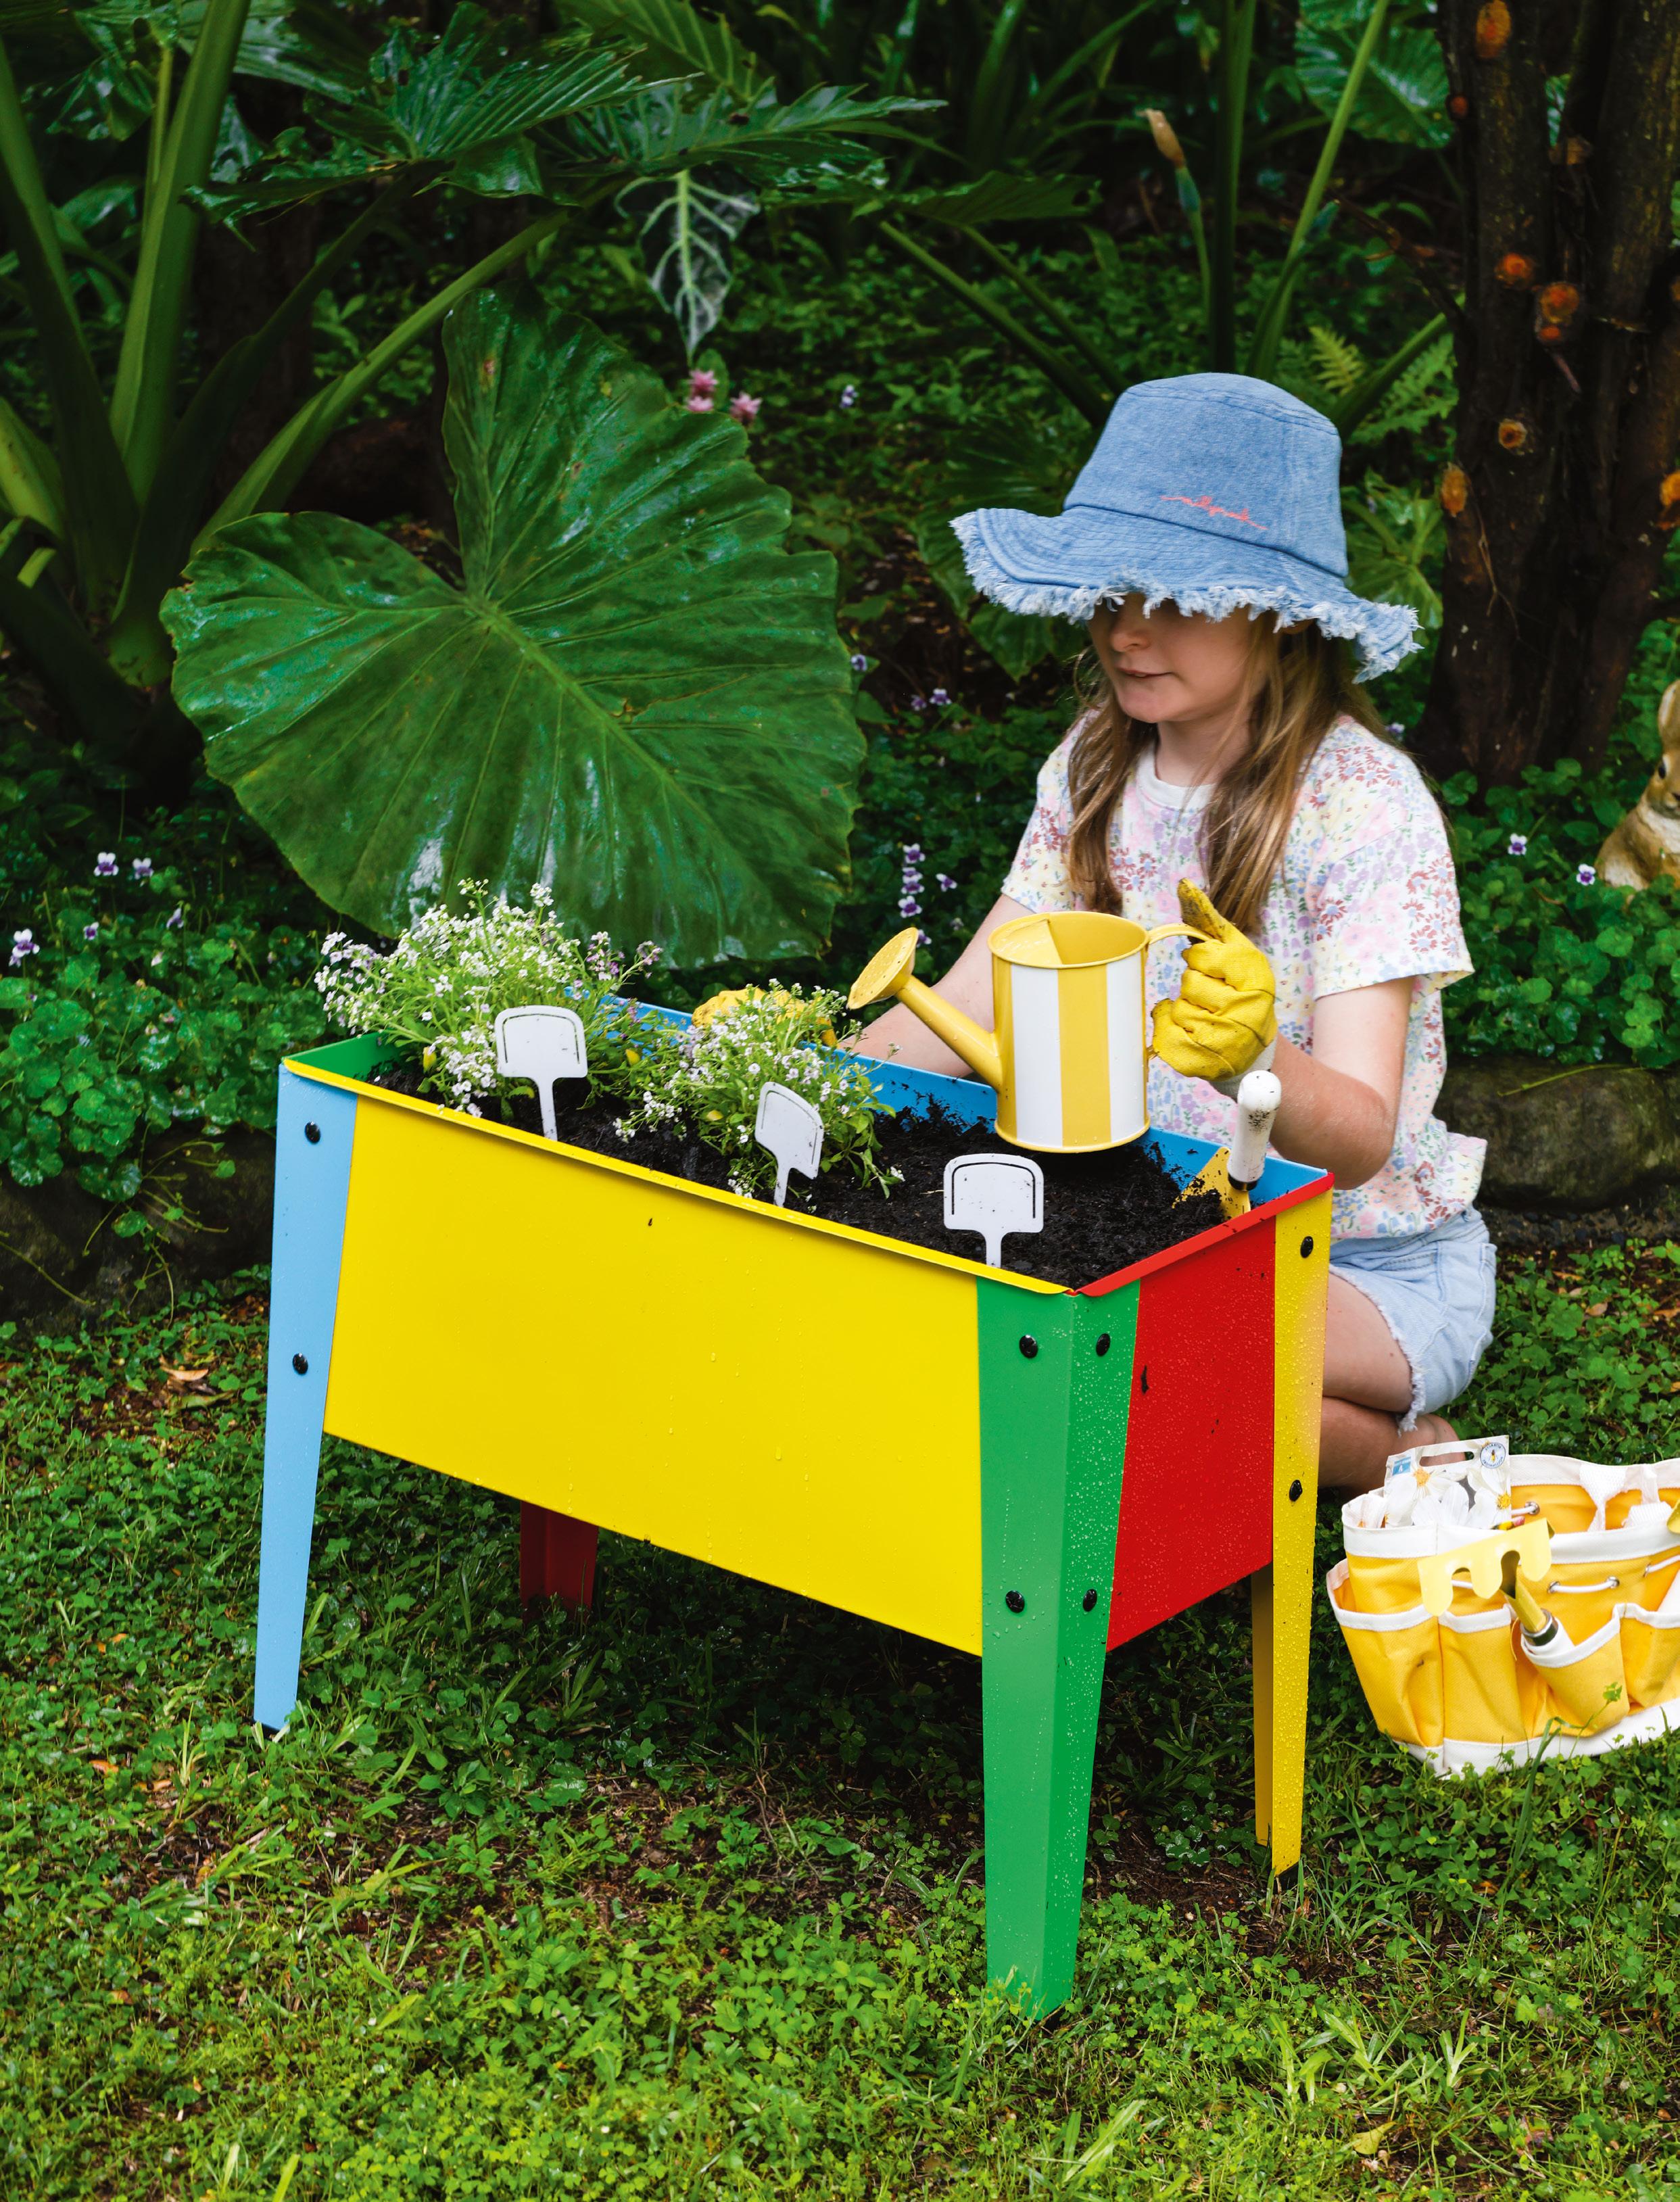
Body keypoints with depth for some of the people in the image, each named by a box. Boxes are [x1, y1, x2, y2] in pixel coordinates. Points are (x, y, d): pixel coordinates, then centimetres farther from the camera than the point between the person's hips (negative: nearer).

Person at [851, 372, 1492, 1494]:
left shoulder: (1363, 802, -18)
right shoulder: (1096, 767, 1)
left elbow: (1360, 1138, -26)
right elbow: (971, 1004, 1)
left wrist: (1255, 1059, -48)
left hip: (1370, 1269, -6)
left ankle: (1401, 1457, -4)